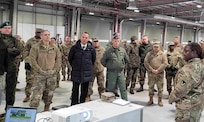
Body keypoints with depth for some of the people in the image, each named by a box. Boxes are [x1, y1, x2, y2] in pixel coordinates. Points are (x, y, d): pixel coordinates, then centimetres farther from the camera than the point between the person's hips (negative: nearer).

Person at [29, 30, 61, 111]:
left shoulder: (55, 48, 8)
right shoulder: (35, 47, -4)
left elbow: (59, 59, 11)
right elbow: (32, 60, -7)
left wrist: (55, 69, 1)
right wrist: (40, 70, -11)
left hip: (52, 75, 4)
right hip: (39, 75, -4)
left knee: (49, 94, 13)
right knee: (36, 94, -8)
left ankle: (47, 109, 30)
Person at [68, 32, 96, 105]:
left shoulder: (91, 49, -2)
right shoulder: (74, 48, -4)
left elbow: (93, 59, 12)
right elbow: (70, 58, 8)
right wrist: (74, 66, 11)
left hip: (87, 73, 1)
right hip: (76, 72, -1)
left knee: (84, 90, 9)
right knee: (75, 90, 5)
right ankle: (73, 105, 15)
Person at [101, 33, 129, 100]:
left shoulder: (122, 50, 3)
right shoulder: (108, 50, -8)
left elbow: (127, 60, 17)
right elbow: (102, 60, -1)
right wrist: (108, 66, 4)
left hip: (121, 72, 3)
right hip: (111, 72, -3)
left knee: (123, 88, 6)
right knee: (111, 89, 7)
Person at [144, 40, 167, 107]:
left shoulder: (162, 54, 2)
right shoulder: (149, 54, 4)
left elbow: (165, 63, -5)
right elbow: (146, 62, -2)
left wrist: (158, 70, -13)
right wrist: (151, 70, -11)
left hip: (160, 73, -1)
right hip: (151, 73, 1)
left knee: (160, 87, 5)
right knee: (150, 87, 8)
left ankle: (160, 100, 18)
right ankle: (151, 100, 22)